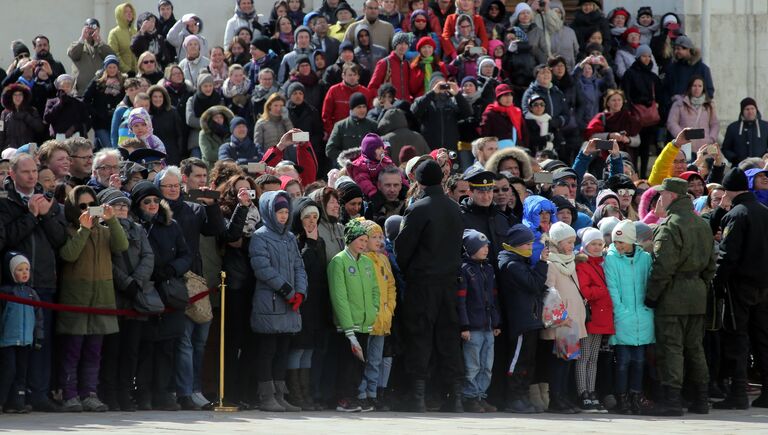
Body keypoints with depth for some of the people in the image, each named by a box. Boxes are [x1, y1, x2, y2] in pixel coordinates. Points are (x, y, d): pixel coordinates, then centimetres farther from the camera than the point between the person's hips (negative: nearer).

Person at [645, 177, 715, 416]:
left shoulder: (670, 226, -15)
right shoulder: (702, 225, 13)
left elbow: (663, 266, -20)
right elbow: (710, 264, 18)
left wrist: (651, 295, -13)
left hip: (673, 297, -8)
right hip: (697, 294, 8)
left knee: (670, 347, -5)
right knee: (694, 347, 14)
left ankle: (672, 400, -8)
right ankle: (701, 399, 17)